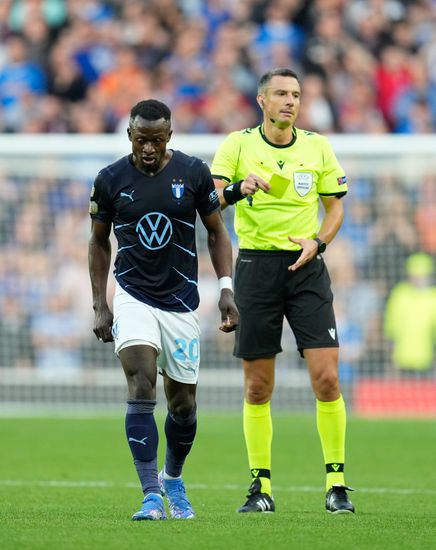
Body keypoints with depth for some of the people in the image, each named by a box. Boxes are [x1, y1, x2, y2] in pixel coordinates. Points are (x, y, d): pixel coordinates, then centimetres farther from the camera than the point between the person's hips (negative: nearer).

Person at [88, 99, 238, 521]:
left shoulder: (193, 173, -4)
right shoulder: (110, 180, -4)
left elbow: (216, 233, 6)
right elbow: (99, 242, 8)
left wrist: (226, 289, -4)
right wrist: (100, 305, 3)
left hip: (180, 299, 1)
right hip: (132, 297, -1)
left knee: (182, 403, 8)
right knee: (141, 387, -20)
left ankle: (172, 479, 35)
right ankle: (151, 495, -23)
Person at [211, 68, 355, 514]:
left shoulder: (317, 147, 6)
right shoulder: (238, 145, 1)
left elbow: (335, 206, 14)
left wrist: (318, 241, -5)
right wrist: (238, 188, -29)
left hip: (307, 267, 1)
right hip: (256, 264, -1)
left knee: (326, 378, -9)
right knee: (257, 387, 2)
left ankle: (336, 482, -1)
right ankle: (261, 485, 11)